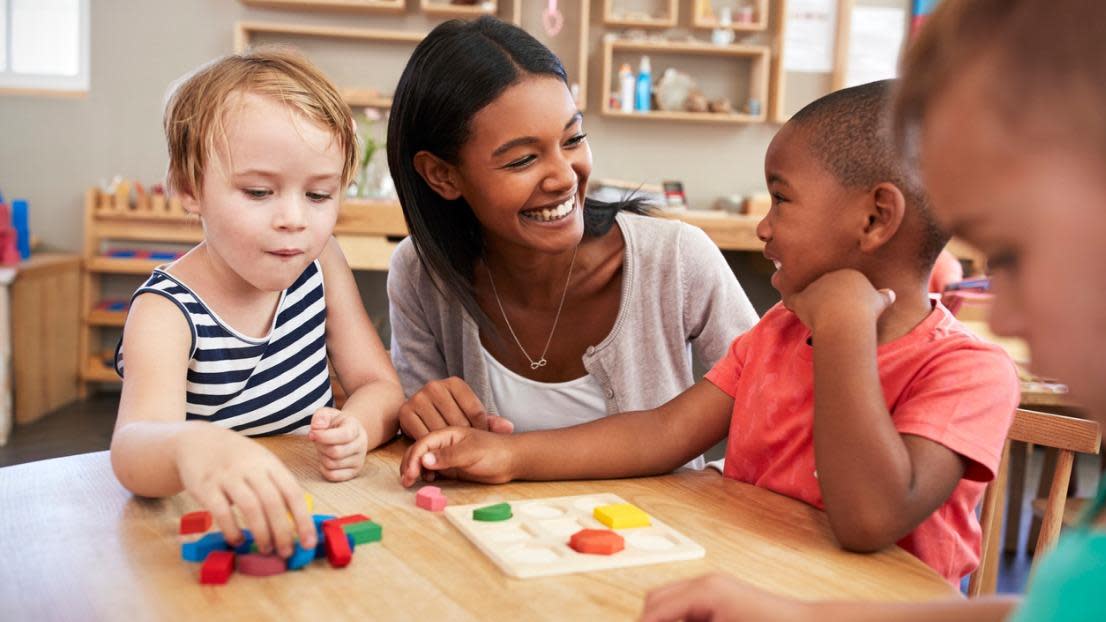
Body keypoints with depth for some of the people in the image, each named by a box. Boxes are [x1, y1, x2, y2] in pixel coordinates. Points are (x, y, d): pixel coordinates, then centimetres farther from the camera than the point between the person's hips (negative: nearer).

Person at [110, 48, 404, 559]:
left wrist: (356, 426, -22)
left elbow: (380, 385, 2)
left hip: (314, 512, 5)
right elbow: (134, 447, -32)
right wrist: (189, 445, -55)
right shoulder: (167, 311, -15)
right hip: (212, 527, -5)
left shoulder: (320, 263, 0)